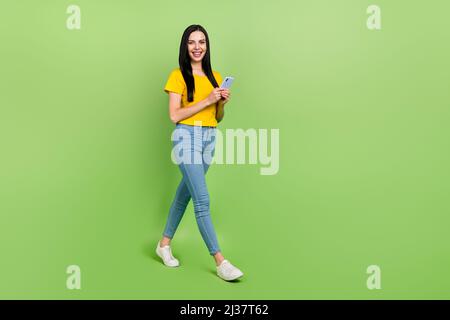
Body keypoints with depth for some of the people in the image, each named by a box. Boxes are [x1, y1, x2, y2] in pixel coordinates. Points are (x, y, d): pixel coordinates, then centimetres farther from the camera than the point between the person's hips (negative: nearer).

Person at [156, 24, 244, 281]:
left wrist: (222, 103, -4)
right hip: (187, 137, -6)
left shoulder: (215, 76, 15)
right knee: (202, 200, -11)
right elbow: (174, 115, -10)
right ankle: (220, 261, -6)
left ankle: (165, 243, 30)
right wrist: (207, 100, -14)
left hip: (209, 138, 6)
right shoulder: (178, 75, -1)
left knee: (186, 192, 13)